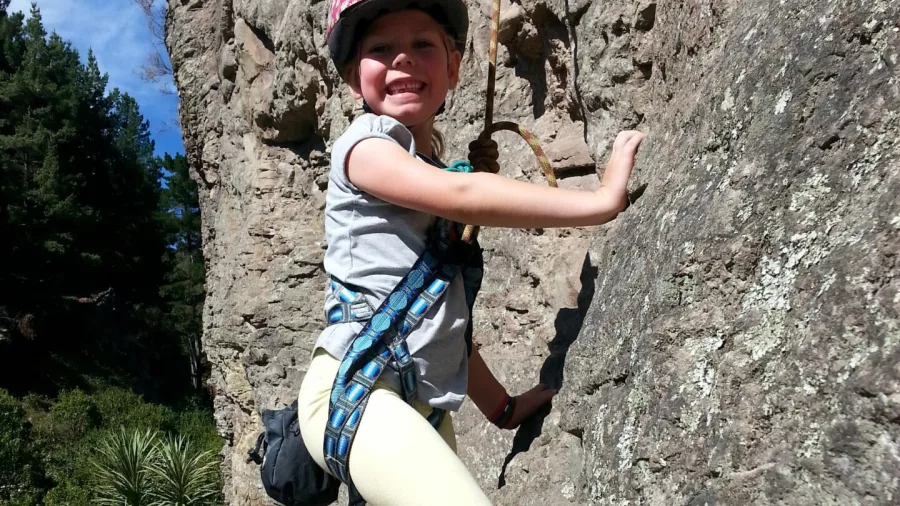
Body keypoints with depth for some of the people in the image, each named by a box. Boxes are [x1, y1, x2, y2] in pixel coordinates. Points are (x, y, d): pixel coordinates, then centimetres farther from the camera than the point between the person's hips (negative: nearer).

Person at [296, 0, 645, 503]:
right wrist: (603, 199, -16)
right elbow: (463, 196, -19)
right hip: (356, 390, -8)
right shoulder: (365, 143, 0)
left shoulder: (438, 171, 22)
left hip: (428, 408, 8)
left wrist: (501, 406, 26)